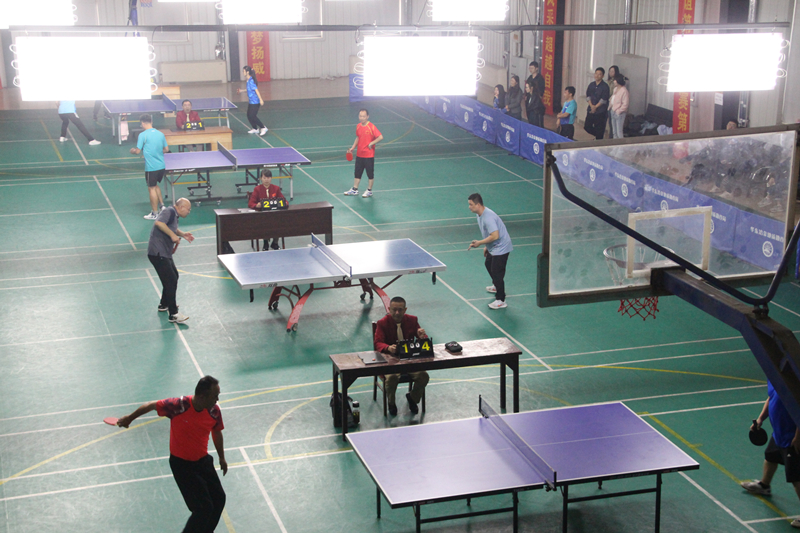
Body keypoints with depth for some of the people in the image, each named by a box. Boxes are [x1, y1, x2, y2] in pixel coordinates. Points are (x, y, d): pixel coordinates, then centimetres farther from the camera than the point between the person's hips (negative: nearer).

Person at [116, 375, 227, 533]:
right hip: (182, 464, -6)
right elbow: (152, 405, -9)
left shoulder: (214, 411, -13)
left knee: (219, 499, 13)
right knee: (204, 508, -11)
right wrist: (129, 418, 7)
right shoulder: (178, 406, -28)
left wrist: (221, 458, 20)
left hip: (203, 460, 6)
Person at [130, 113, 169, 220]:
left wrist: (133, 151, 11)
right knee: (155, 185, 26)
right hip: (161, 166, 6)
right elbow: (166, 149, 11)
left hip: (151, 167, -6)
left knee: (152, 188, 4)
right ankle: (162, 206, 25)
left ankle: (155, 213, 10)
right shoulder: (160, 134, 6)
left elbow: (138, 151, -10)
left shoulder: (143, 135, -12)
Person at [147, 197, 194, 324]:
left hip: (165, 253, 11)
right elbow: (159, 223, -33)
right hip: (157, 253, -11)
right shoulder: (169, 211, -15)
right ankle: (173, 314, -9)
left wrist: (182, 234, 17)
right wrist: (172, 235, -29)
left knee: (174, 276, 24)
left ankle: (164, 304, 41)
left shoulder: (174, 215, 15)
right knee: (171, 281, -11)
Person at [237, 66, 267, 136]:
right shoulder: (248, 80, 9)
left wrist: (261, 99, -28)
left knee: (252, 116, -12)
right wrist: (242, 91, 33)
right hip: (251, 101, 10)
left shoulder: (251, 81, -19)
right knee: (249, 116, 12)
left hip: (255, 102, -10)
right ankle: (255, 129, 26)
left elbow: (256, 90, -24)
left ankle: (263, 128, -3)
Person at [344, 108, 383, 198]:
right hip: (359, 154, 6)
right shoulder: (358, 126, 6)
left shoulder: (371, 127, -15)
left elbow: (380, 137, -18)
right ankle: (354, 190, 23)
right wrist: (352, 148, 12)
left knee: (370, 174, 6)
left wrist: (371, 143, -21)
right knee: (357, 173, 13)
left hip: (369, 155, -6)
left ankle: (369, 191, 18)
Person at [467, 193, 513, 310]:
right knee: (488, 264, 29)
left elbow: (495, 236, -36)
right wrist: (486, 246, 19)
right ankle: (497, 286, 53)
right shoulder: (480, 215, 2)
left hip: (501, 247, -11)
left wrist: (479, 243, -30)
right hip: (493, 248, 11)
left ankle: (501, 300, -1)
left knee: (497, 272, -9)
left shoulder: (488, 217, -31)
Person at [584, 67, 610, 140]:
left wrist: (595, 107, -14)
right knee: (587, 127, 7)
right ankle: (597, 135, 30)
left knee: (599, 130, -1)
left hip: (600, 112, -6)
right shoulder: (591, 85, 9)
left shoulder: (605, 86, -8)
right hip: (591, 110, 6)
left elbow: (603, 99, -13)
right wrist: (591, 105, -10)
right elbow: (588, 96, 6)